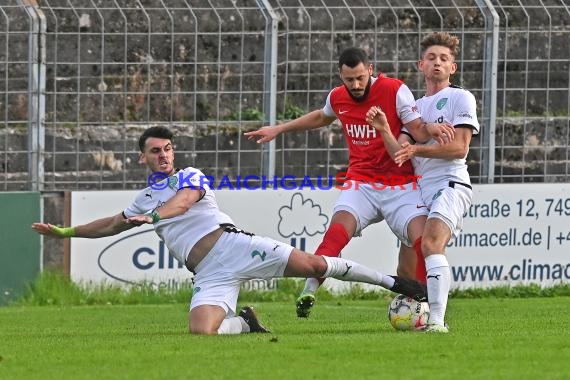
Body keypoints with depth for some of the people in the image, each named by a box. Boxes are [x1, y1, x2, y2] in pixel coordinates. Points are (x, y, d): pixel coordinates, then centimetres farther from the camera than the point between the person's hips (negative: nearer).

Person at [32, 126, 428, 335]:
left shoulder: (190, 176, 7)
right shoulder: (146, 198, 25)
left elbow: (184, 200, -17)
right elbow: (113, 224, 41)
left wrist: (153, 216, -36)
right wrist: (66, 232, 37)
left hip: (231, 244, -5)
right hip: (208, 274, 5)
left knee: (313, 264, -19)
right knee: (202, 332, -23)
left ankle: (394, 282, -9)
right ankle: (243, 323, 11)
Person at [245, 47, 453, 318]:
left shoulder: (395, 91, -10)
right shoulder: (337, 98, 5)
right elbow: (321, 117, 28)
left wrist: (430, 129, -36)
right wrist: (278, 130, 32)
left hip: (401, 184, -2)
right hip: (361, 182, 2)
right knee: (339, 228, -26)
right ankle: (307, 294, -30)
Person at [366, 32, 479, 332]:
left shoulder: (461, 98, 3)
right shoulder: (415, 106, 23)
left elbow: (459, 147, -8)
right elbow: (400, 154, 12)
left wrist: (417, 150, -13)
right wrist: (384, 129, -5)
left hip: (451, 184, -8)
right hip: (422, 189, 8)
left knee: (431, 243, -27)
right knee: (414, 252, 4)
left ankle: (436, 319, -35)